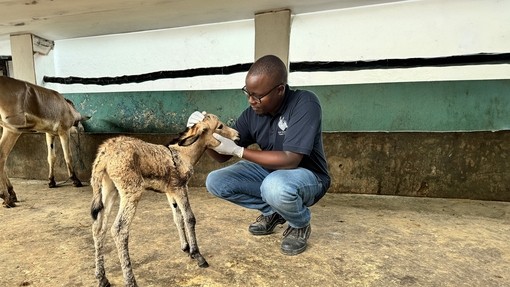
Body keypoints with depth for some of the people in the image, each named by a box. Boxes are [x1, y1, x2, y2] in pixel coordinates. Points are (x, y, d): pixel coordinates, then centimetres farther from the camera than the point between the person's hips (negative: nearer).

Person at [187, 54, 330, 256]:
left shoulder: (305, 104, -26)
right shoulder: (252, 114, -10)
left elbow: (290, 160, -33)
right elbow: (222, 156, -4)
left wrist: (238, 150, -32)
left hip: (308, 176, -5)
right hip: (270, 172, 6)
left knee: (275, 187, -39)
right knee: (215, 182, -8)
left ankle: (301, 224, -3)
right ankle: (272, 211, 9)